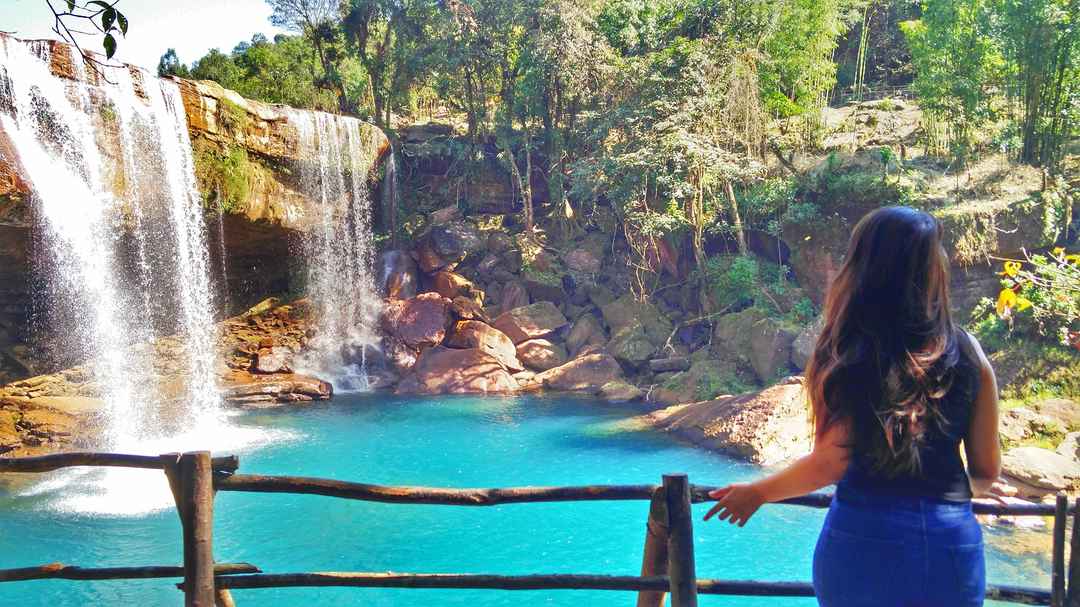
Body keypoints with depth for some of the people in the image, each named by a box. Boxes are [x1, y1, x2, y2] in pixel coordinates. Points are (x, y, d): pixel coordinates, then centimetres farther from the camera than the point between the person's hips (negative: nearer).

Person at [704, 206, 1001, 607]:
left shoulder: (846, 354, -10)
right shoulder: (966, 353, -2)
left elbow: (829, 464, -10)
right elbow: (987, 471, 4)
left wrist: (756, 493, 5)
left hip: (864, 538, -2)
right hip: (950, 542, 2)